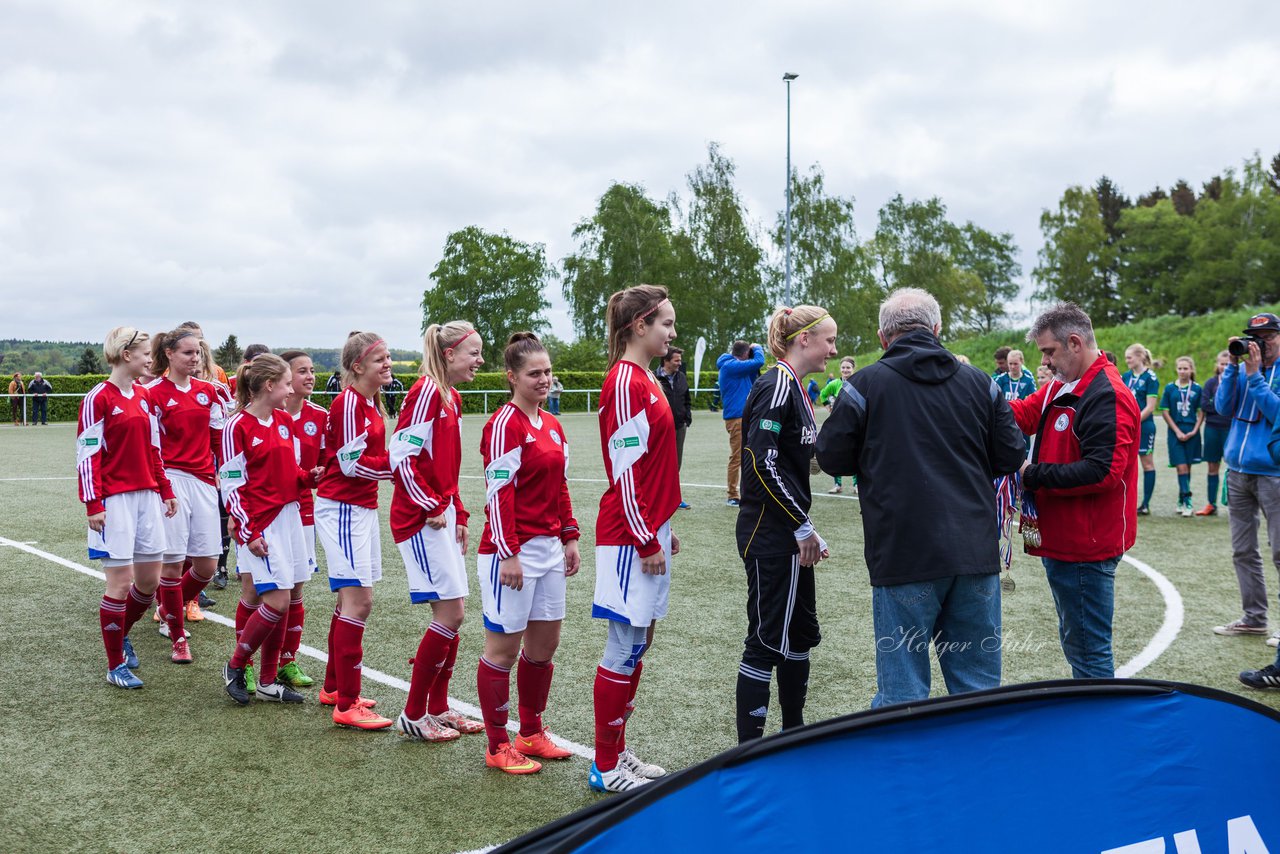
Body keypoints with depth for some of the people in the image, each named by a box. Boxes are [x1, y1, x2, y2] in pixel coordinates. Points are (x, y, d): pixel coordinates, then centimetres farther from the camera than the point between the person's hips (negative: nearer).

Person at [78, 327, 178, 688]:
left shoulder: (144, 397, 12)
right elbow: (87, 453, -11)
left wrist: (166, 491, 17)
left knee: (150, 580, 8)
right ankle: (116, 666, 9)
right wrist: (93, 504, -15)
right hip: (114, 500, -7)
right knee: (120, 582, -3)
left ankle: (121, 634, 34)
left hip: (147, 496, 7)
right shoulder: (99, 398, -9)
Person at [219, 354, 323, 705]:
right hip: (259, 525, -7)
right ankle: (235, 667, 10)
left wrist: (310, 476, -1)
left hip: (289, 516, 7)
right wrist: (248, 533, -14)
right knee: (277, 602, -10)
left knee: (268, 600, 9)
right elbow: (231, 485, -11)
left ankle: (268, 681, 18)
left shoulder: (285, 420, 11)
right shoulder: (238, 427, -10)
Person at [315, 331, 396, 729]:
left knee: (350, 600, 16)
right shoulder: (348, 402, -15)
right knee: (358, 600, -11)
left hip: (361, 507, 10)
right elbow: (352, 464, -17)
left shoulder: (371, 403, 13)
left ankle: (333, 688, 29)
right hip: (341, 508, -10)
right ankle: (347, 705, -6)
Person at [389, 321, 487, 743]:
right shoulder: (426, 391, -14)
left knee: (452, 613, 11)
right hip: (420, 518, -9)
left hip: (442, 514, 9)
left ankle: (438, 707, 22)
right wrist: (429, 507, -16)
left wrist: (459, 514, 16)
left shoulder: (452, 398, 14)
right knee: (450, 613, -8)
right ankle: (413, 715, 3)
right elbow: (401, 454, -19)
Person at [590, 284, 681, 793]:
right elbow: (624, 470, -18)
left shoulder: (645, 380, 14)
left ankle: (617, 752, 24)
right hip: (630, 536, -10)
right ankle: (605, 767, 8)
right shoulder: (625, 381, -15)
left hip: (649, 529, 10)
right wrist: (647, 542, -17)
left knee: (637, 643, 14)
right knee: (627, 646, -2)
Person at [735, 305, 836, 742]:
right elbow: (762, 462, -23)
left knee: (800, 633, 17)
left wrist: (807, 531, 17)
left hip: (788, 534, 10)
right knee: (767, 640, -4)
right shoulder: (776, 386, -16)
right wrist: (803, 527, -18)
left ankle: (795, 735, 31)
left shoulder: (794, 389, 15)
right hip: (769, 535, -10)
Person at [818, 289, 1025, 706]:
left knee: (901, 692, 4)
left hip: (904, 557, -3)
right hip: (975, 554, 3)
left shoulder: (865, 385, -4)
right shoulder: (980, 382, 6)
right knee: (978, 684, 13)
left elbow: (831, 457, 3)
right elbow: (1010, 456, 9)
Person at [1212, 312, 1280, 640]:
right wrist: (1232, 366, -7)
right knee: (1243, 552, 10)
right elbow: (1223, 407, 0)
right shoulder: (1243, 368, 9)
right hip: (1238, 471, 5)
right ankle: (1254, 617, 19)